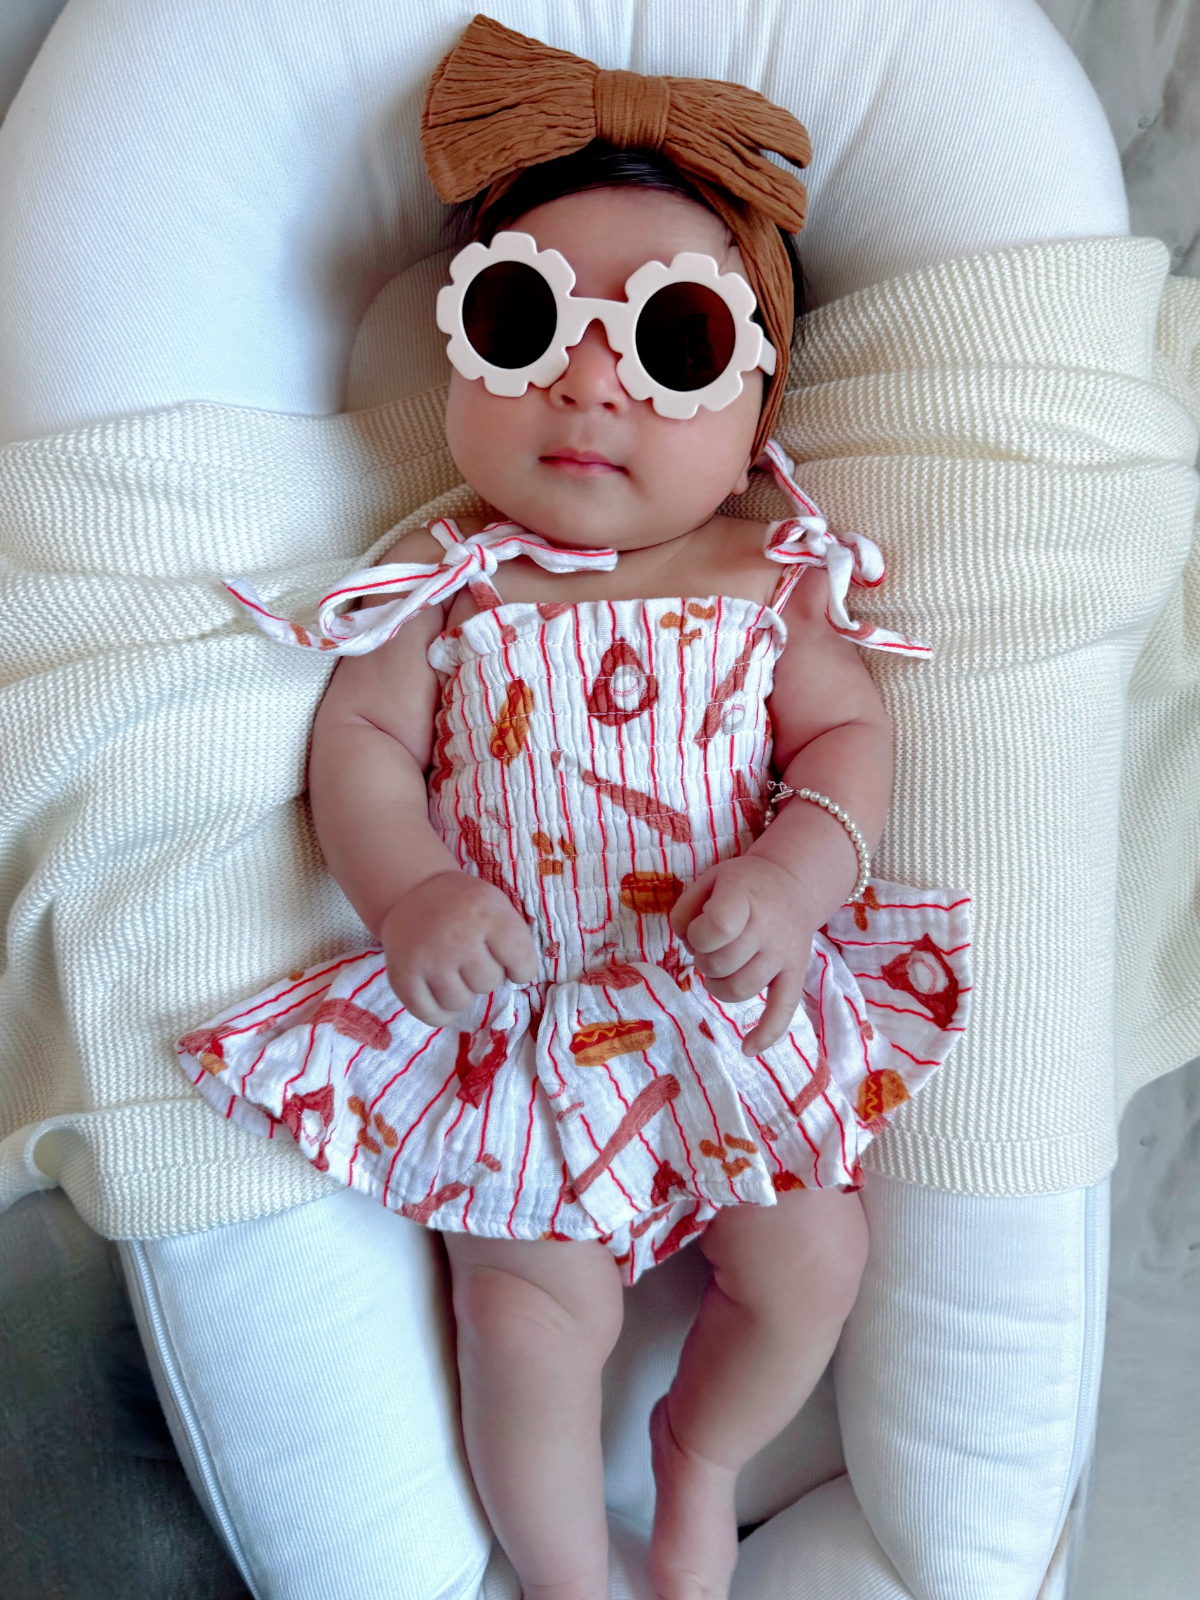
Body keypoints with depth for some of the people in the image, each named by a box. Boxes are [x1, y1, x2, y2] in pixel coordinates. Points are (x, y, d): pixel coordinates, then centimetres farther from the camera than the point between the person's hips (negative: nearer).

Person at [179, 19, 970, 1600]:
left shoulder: (773, 577, -3)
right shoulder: (444, 582, -5)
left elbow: (849, 738, -2)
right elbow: (359, 740, -5)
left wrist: (794, 873, -22)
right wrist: (410, 890, -23)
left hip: (742, 997, 2)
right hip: (513, 1013, -1)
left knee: (808, 1271, 4)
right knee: (536, 1308, -3)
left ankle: (703, 1452, 39)